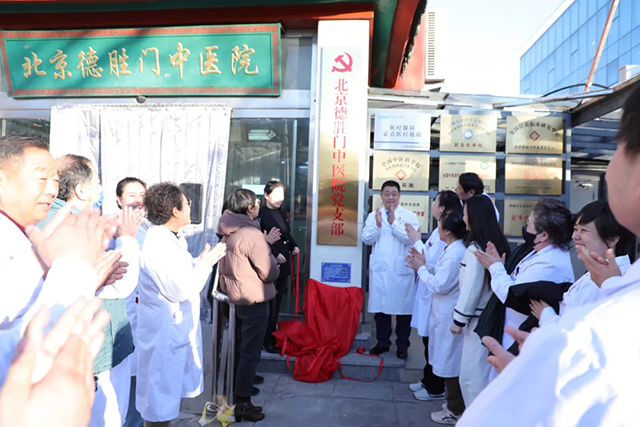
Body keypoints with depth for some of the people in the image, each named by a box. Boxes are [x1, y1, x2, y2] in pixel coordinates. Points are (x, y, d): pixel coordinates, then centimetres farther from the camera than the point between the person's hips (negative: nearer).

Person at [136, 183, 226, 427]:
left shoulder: (174, 238, 4)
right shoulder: (158, 245, -24)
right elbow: (181, 290, -26)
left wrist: (205, 260, 1)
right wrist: (205, 262, -16)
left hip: (180, 329, 9)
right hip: (165, 333, -9)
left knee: (169, 392, 24)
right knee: (160, 399, 8)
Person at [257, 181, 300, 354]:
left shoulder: (281, 212, 14)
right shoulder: (261, 214, -11)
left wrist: (294, 246, 5)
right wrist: (274, 254, -21)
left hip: (283, 264, 8)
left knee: (277, 302, 13)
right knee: (270, 303, -2)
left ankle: (274, 335, 23)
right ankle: (268, 340, 9)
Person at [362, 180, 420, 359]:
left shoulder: (409, 216, 0)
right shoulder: (374, 215, 8)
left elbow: (411, 239, -12)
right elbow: (366, 239, 0)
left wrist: (394, 222, -19)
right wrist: (378, 225, -17)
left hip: (401, 270, -2)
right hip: (379, 269, 3)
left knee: (403, 308, 4)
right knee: (380, 306, 10)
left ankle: (402, 345, 18)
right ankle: (382, 342, 24)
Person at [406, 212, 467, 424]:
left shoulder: (454, 254, -24)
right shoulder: (456, 249, 8)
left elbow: (439, 286, -24)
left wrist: (421, 269, -14)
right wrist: (426, 265, 4)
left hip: (449, 316, -10)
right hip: (446, 313, 10)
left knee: (449, 361, 3)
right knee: (451, 361, 20)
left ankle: (455, 410, 17)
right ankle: (454, 402, 34)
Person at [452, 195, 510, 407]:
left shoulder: (475, 248, -18)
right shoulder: (498, 243, 6)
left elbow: (471, 288, -18)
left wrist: (459, 319, -9)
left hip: (480, 318, -9)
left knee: (471, 374, 3)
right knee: (482, 373, 20)